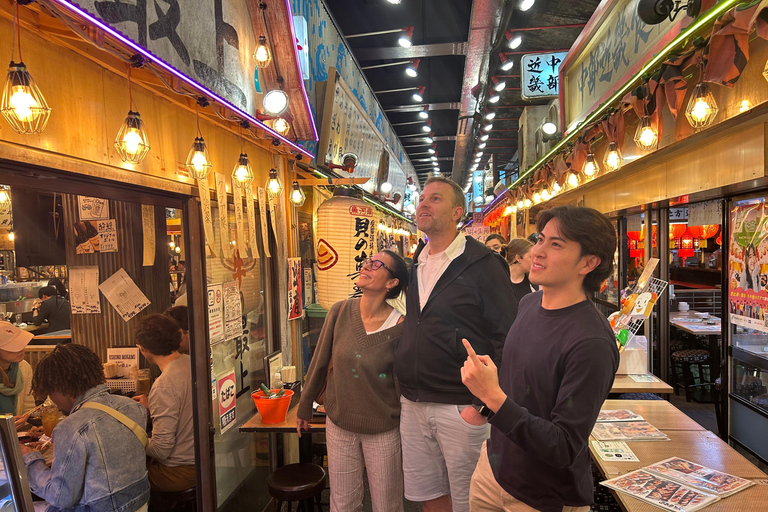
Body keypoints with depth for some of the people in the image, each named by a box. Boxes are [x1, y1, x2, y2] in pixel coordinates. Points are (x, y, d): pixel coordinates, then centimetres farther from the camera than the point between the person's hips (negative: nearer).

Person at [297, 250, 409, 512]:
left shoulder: (400, 328, -16)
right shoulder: (340, 311, -8)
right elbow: (320, 362, 3)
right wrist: (304, 409, 13)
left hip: (383, 431, -2)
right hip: (339, 425, 3)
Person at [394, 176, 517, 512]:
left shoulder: (482, 264, -10)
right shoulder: (415, 264, 10)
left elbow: (508, 338, -14)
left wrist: (483, 404, -17)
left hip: (462, 408, -6)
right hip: (412, 405, 6)